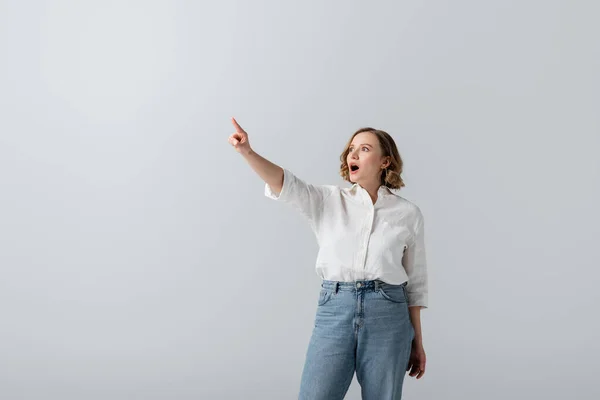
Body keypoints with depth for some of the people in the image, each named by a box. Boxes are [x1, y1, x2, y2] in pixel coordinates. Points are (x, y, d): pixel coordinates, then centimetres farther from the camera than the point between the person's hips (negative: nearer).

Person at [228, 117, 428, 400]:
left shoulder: (408, 213, 6)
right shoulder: (329, 201, 7)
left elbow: (415, 281, 10)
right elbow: (285, 184, -11)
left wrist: (417, 341, 11)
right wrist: (248, 152, -29)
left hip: (387, 315, 0)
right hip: (334, 311, 0)